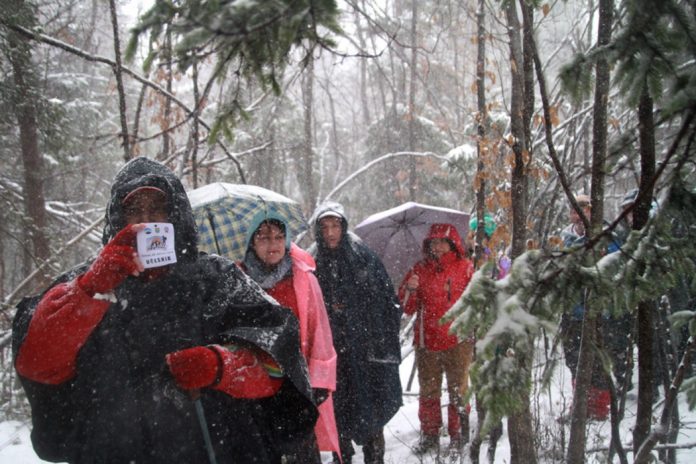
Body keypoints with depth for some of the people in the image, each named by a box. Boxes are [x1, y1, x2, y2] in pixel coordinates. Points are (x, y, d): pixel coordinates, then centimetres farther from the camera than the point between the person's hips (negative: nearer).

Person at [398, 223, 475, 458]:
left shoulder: (465, 267, 0)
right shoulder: (420, 269, 7)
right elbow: (406, 307, 5)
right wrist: (410, 290, -15)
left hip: (458, 341, -3)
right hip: (427, 341, 3)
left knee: (458, 390, 4)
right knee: (428, 391, 11)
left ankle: (458, 437, 15)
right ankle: (430, 436, 22)